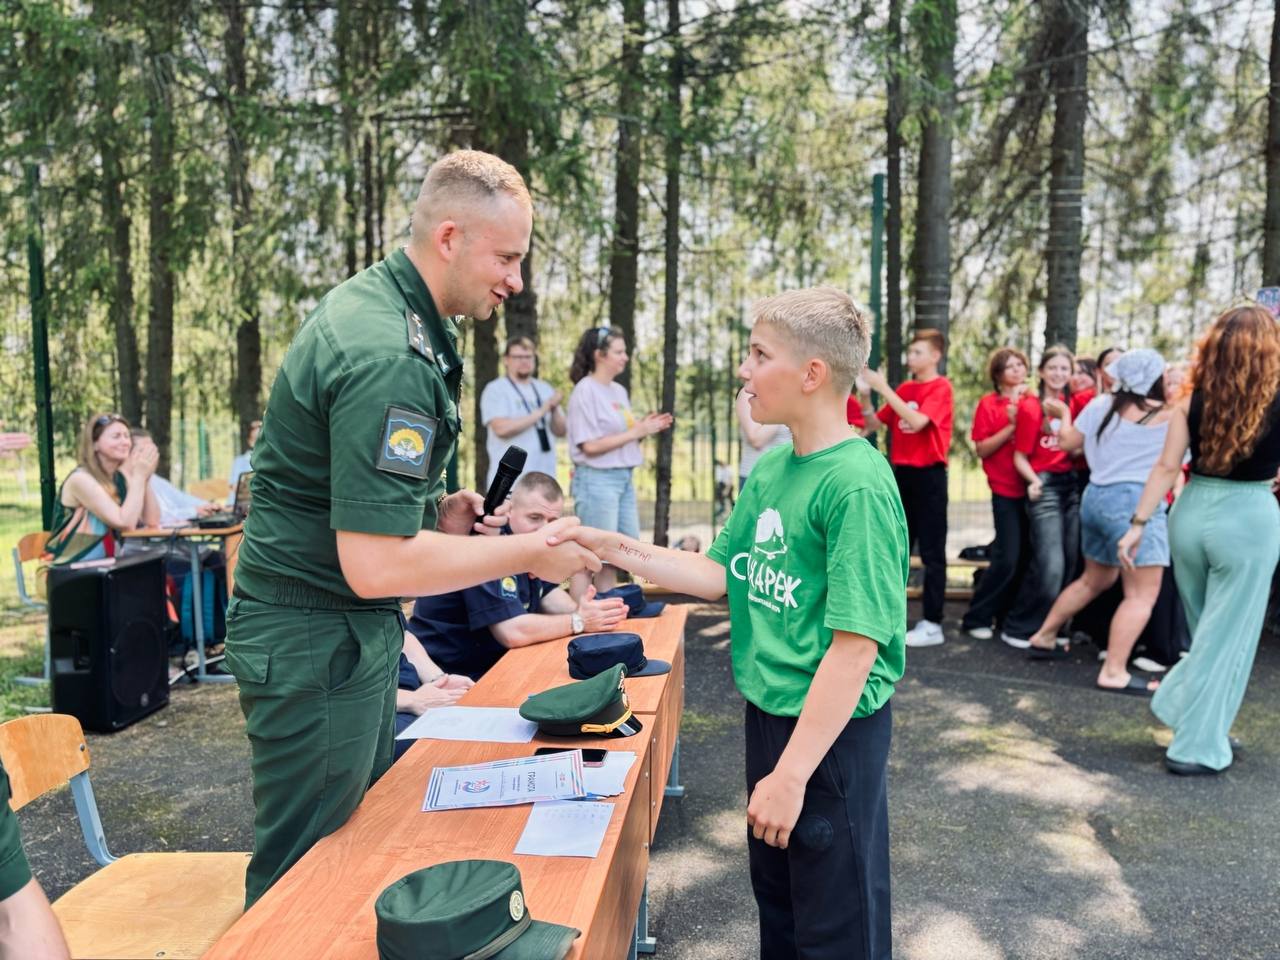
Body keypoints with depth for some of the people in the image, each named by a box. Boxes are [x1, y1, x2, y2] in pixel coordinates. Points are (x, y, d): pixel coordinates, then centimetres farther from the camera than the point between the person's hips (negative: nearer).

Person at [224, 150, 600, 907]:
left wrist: (433, 510, 6)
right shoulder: (390, 357, -26)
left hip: (356, 627, 10)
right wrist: (528, 553, -19)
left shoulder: (375, 301, 7)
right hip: (316, 640, -10)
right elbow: (375, 564, -30)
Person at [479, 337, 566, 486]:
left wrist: (555, 410, -10)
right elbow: (502, 428, -16)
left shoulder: (545, 389, 14)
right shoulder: (495, 389, -1)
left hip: (544, 477, 5)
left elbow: (560, 431, 11)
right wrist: (540, 412, -14)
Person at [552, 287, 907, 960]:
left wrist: (791, 773, -22)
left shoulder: (857, 485, -23)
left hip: (833, 730, -8)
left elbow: (855, 646, -24)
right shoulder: (769, 468, 3)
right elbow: (720, 573, 9)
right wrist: (613, 548, 0)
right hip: (769, 712, 8)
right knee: (775, 894, 25)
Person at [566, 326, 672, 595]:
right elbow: (590, 445, -16)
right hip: (597, 479, -9)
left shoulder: (619, 391, 14)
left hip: (624, 478, 9)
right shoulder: (585, 391, -10)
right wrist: (635, 433, -14)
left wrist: (644, 428, 0)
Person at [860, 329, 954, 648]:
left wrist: (883, 388, -20)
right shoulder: (903, 389, 13)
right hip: (902, 473, 7)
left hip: (929, 475, -7)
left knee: (931, 551, -3)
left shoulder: (941, 387, -7)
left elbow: (917, 421, -22)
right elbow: (875, 424, 11)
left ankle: (932, 624, 1)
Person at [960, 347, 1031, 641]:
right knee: (1008, 559, -10)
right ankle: (976, 618, 2)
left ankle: (1007, 616, 20)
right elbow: (981, 449, -6)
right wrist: (1011, 425, -14)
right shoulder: (989, 404, -1)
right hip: (1006, 491, -4)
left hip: (1031, 487, 4)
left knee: (1026, 558, 5)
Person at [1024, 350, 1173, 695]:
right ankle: (1114, 672, -11)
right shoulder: (1167, 414, -6)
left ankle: (1043, 637, 32)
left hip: (1096, 497, 8)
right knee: (1142, 593, -5)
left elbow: (1067, 442, 17)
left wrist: (1064, 415, 34)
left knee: (1096, 579, 25)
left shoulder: (1102, 404, 9)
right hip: (1135, 502, -8)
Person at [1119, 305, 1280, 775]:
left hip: (1192, 512, 4)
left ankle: (1205, 727, 30)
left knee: (1209, 631, 22)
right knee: (1227, 637, 6)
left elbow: (1166, 466, -4)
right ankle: (1196, 747, 11)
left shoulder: (1194, 400, -2)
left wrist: (1138, 523, -1)